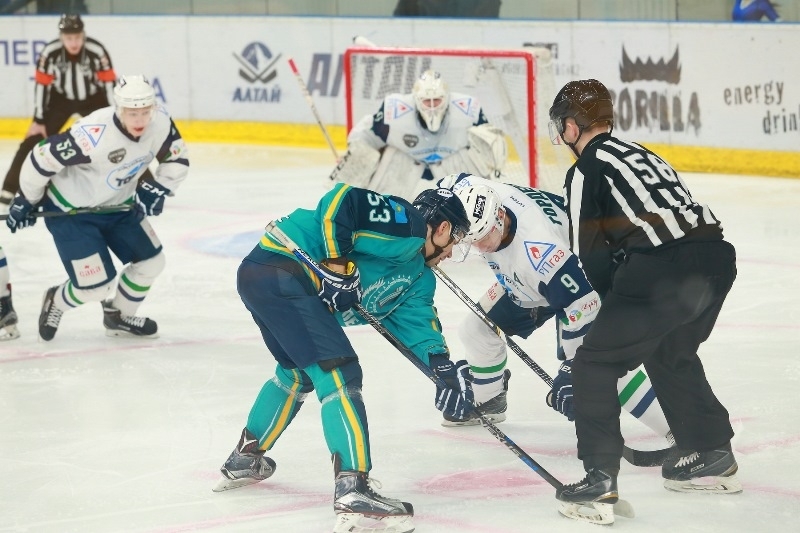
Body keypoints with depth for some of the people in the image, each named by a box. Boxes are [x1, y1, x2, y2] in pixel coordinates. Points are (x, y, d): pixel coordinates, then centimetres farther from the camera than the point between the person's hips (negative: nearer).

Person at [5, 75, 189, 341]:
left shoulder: (160, 122, -18)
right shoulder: (93, 135, -37)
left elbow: (177, 159, 1)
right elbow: (42, 159, -26)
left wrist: (156, 189, -13)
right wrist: (25, 202, -12)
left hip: (117, 205, 7)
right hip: (70, 210, -7)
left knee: (150, 262, 6)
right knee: (96, 287, -10)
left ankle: (118, 315, 32)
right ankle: (56, 302, 24)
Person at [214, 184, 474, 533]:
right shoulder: (405, 223, -6)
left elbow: (418, 323, 13)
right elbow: (341, 200, -17)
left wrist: (445, 369, -4)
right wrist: (338, 263, -19)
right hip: (280, 268, -11)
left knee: (299, 373, 32)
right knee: (339, 372, -17)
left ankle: (244, 460, 48)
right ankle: (352, 492, -27)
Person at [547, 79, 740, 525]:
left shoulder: (587, 169, 4)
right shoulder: (639, 154, 28)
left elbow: (590, 255, 1)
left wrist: (617, 301, 16)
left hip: (664, 272, -8)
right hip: (716, 257, 8)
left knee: (595, 364, 4)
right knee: (670, 354, 32)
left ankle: (600, 480, -4)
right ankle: (713, 456, 41)